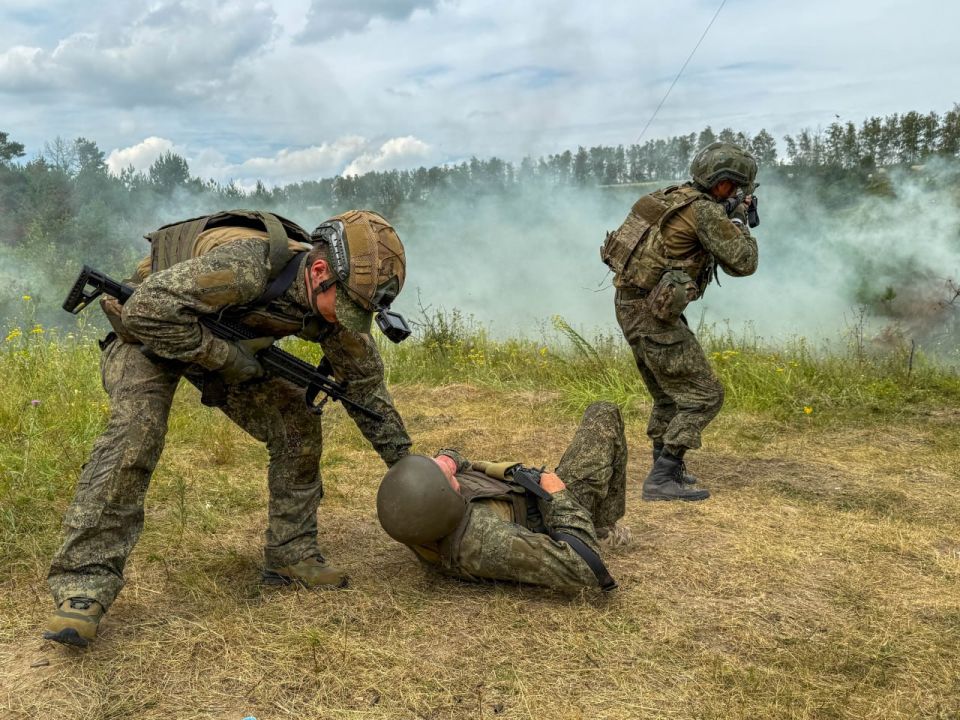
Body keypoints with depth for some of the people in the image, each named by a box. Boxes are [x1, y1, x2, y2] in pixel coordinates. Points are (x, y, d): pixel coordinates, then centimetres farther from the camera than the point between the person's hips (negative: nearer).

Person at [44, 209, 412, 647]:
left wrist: (404, 461, 0)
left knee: (298, 429, -6)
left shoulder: (333, 302, -18)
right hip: (149, 330, -6)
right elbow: (149, 306, -41)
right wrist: (222, 356, -34)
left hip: (230, 346, 6)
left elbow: (365, 380, -4)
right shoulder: (248, 263, -41)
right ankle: (84, 583, -20)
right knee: (135, 433, -27)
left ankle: (291, 555, 7)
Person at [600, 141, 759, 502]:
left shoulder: (674, 196, 12)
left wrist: (729, 218, 17)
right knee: (704, 396, -3)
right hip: (653, 313, -10)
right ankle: (661, 480, -4)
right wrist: (739, 222, 3)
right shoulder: (706, 211, -15)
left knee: (669, 391, 23)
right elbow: (742, 263, -13)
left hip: (630, 306, 10)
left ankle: (665, 465, 34)